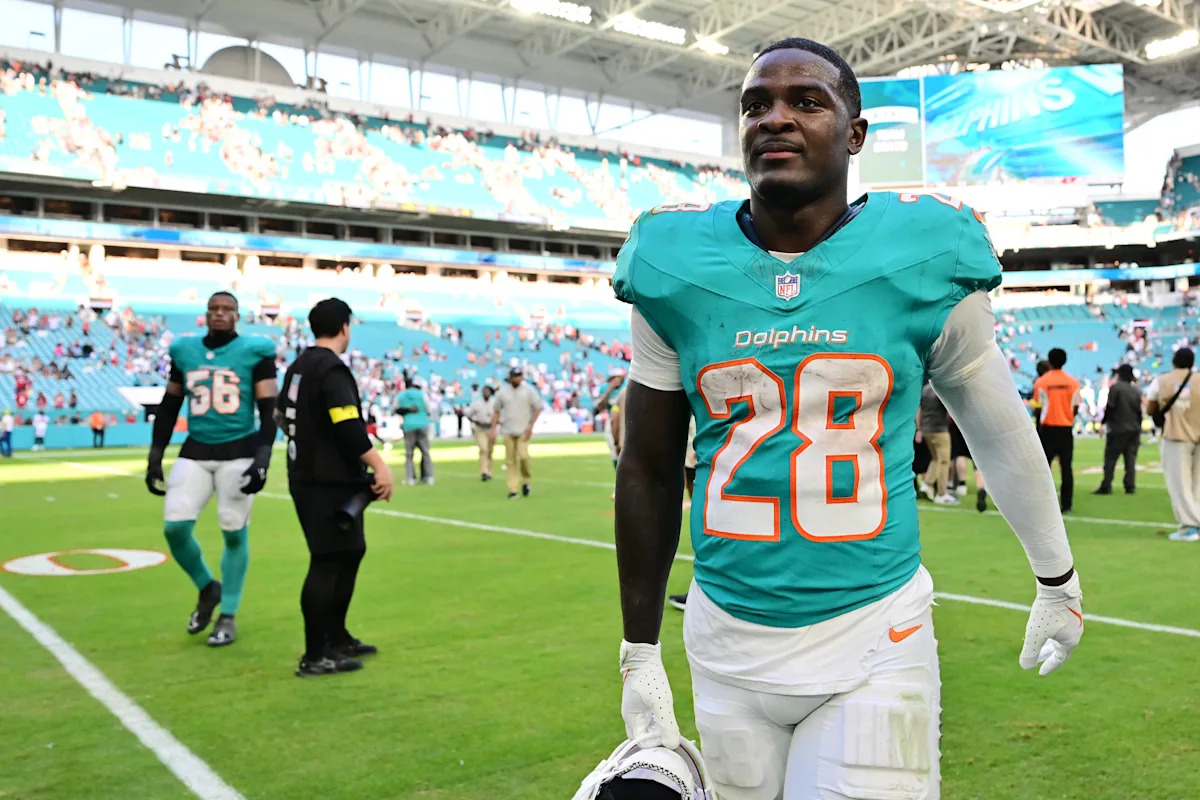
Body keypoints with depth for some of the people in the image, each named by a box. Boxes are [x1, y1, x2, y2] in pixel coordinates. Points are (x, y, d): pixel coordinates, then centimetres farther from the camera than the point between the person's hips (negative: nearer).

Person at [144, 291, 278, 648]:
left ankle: (228, 616, 16)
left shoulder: (254, 352, -4)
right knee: (174, 526, -6)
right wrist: (155, 456, 11)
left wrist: (262, 459, -15)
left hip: (239, 453, -3)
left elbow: (269, 411, -6)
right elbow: (168, 407, 15)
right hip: (195, 452, 3)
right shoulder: (184, 351, 7)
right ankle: (207, 588, 21)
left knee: (234, 533, 0)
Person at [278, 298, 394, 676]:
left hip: (306, 477, 10)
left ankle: (336, 638, 28)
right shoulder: (333, 370, -16)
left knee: (350, 553, 19)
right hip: (329, 484, -10)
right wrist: (380, 465, -26)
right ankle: (314, 656, 3)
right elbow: (350, 428, -26)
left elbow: (283, 416, 24)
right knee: (327, 563, -4)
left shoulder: (298, 367, 14)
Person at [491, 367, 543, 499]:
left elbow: (538, 408, 1)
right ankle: (512, 489, 4)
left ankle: (526, 482, 8)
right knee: (510, 461, 0)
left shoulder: (529, 390, 1)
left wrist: (530, 426, -7)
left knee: (523, 456, -16)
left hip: (523, 430, -2)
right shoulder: (502, 392, 7)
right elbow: (496, 411, 13)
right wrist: (493, 429, 5)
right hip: (507, 431, 2)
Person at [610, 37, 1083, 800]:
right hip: (729, 645, 2)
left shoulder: (920, 260, -7)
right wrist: (640, 653, 7)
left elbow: (1002, 433, 9)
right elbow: (650, 472, 4)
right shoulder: (678, 268, -4)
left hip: (874, 643, -1)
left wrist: (1059, 578, 21)